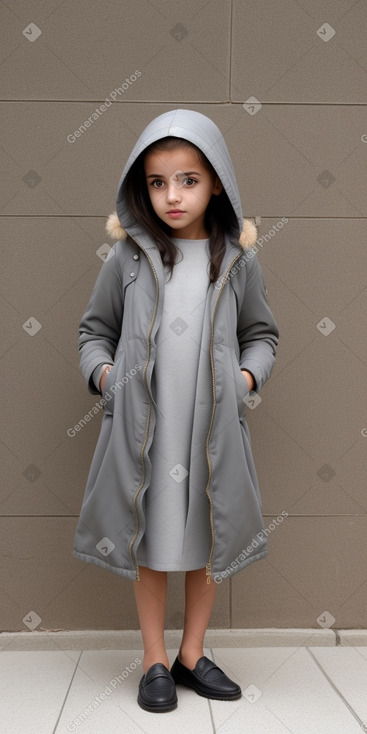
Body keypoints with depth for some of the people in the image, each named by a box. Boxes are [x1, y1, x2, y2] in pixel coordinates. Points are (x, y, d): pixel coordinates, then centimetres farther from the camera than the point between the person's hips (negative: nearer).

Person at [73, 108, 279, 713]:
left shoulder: (238, 260, 3)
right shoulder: (128, 257, 1)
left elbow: (261, 334, 13)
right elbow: (95, 329, 11)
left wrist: (248, 377, -4)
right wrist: (102, 371, -6)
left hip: (214, 427, 1)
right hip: (142, 425, -1)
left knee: (210, 539, 12)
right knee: (150, 541, 9)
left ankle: (192, 653, 33)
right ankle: (154, 660, 29)